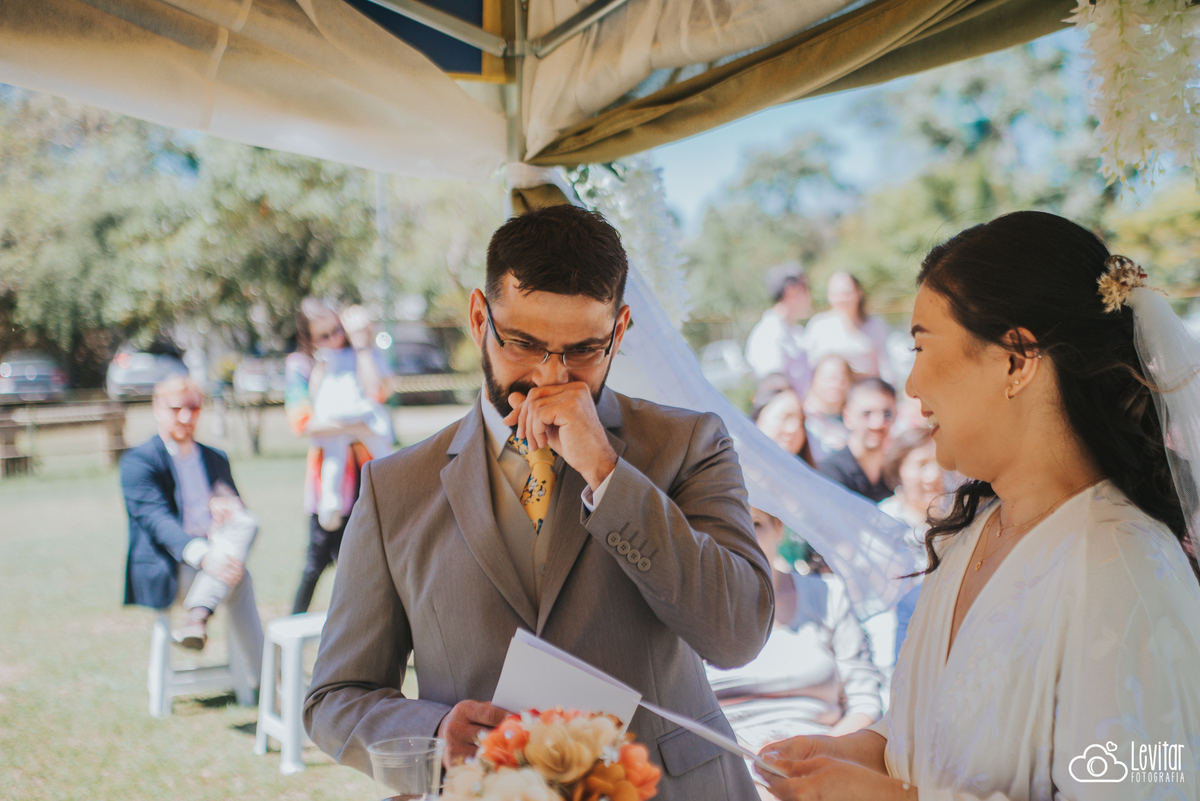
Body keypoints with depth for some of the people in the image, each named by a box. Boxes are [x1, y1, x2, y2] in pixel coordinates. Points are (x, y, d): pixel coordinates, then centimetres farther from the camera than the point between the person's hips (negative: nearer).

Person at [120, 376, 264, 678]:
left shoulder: (216, 460, 19)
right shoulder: (138, 461, 0)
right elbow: (157, 519, -16)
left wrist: (229, 512, -14)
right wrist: (201, 555, -35)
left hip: (214, 560, 5)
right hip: (166, 572, -5)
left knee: (243, 524, -27)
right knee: (240, 580, -29)